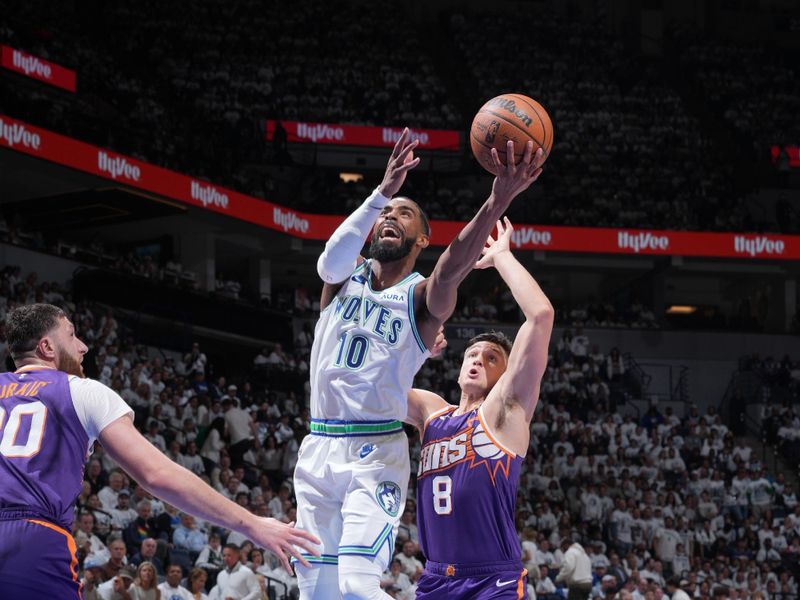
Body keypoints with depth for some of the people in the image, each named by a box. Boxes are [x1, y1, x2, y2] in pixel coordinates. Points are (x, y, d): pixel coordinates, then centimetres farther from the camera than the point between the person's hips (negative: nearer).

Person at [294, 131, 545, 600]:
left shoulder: (424, 296, -1)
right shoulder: (345, 277, 8)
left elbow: (452, 269, -25)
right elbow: (332, 259, -17)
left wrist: (498, 203, -43)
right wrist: (381, 193, -35)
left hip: (377, 453, -4)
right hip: (319, 448, 4)